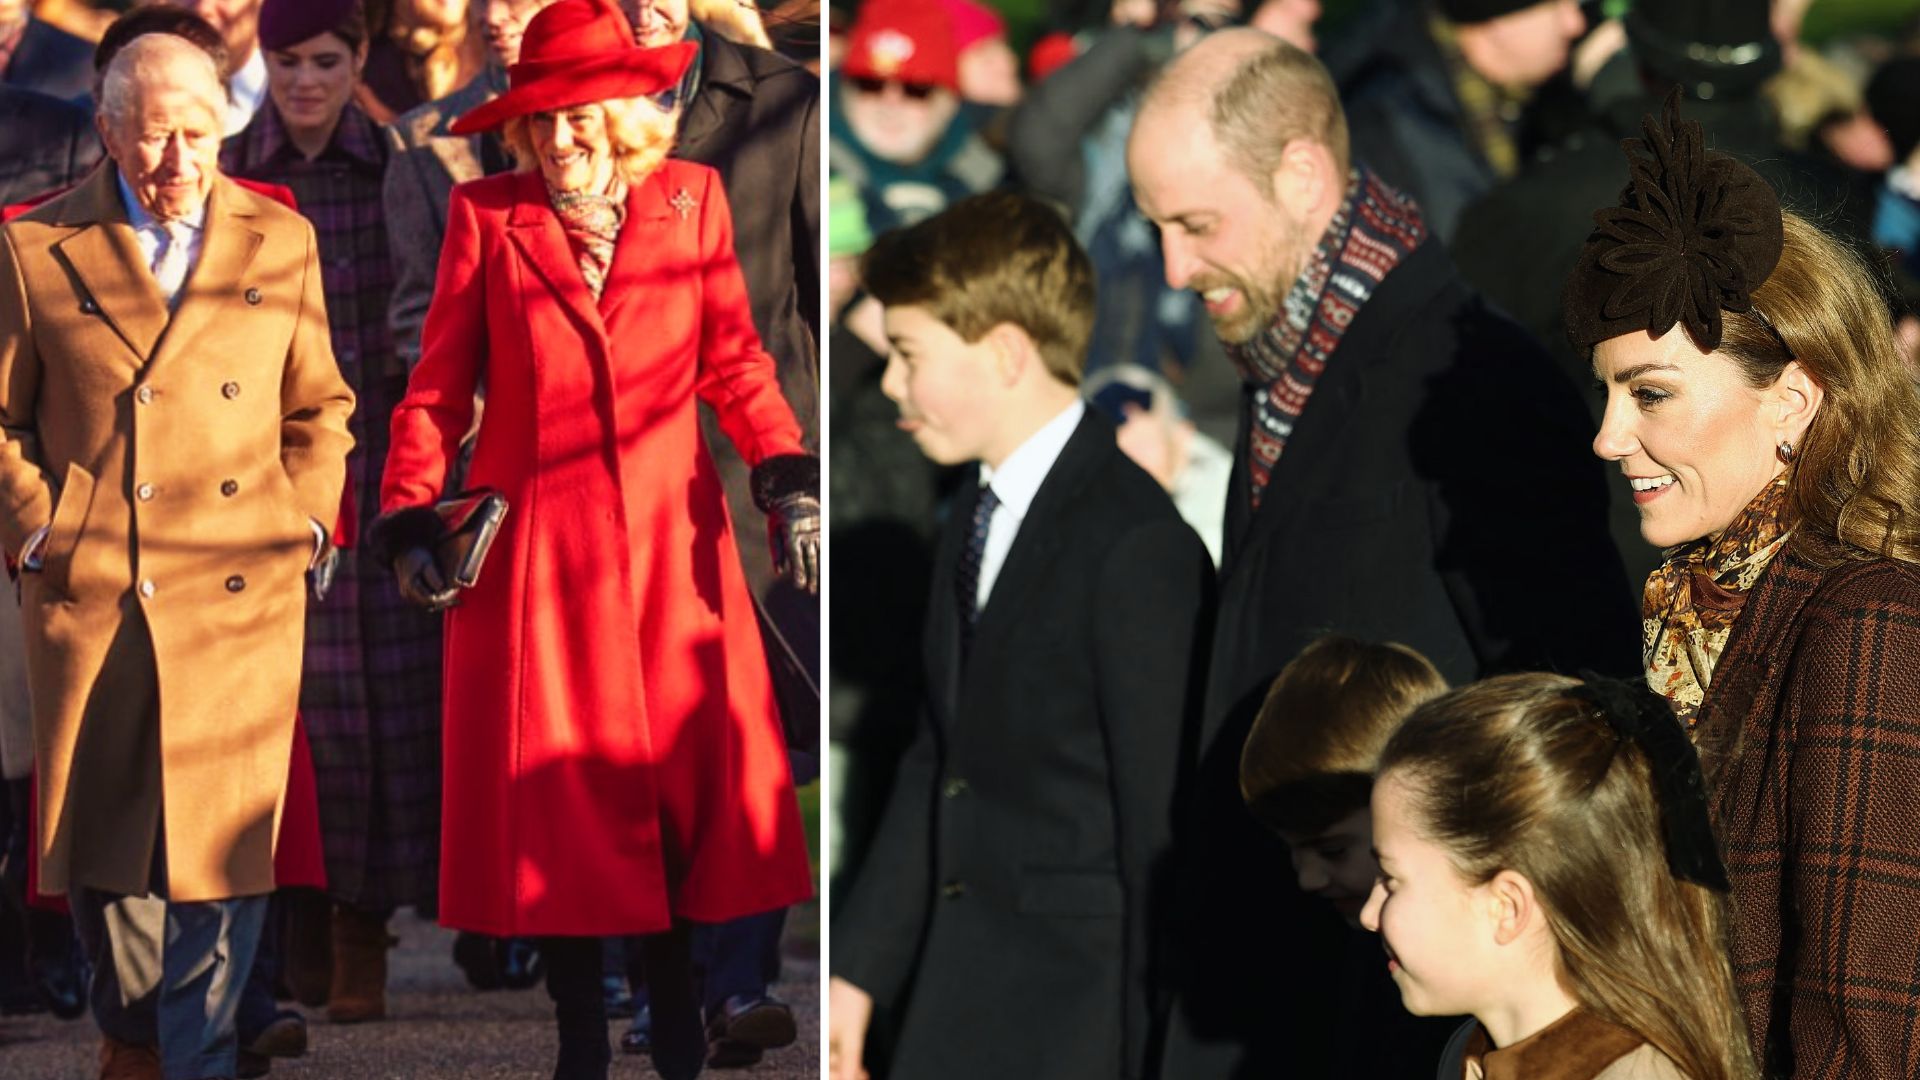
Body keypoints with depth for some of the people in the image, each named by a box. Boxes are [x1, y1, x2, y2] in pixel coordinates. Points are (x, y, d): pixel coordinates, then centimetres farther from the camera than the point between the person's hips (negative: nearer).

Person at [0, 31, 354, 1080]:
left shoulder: (281, 243, 8)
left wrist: (302, 524, 4)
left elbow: (318, 407, 16)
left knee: (225, 838, -4)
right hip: (88, 598, 0)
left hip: (242, 596, 0)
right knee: (103, 834, 8)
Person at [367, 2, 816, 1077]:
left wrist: (788, 481, -6)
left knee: (690, 778, 1)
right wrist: (411, 522, -7)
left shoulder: (692, 199, 6)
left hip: (671, 540, 1)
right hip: (535, 547, -1)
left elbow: (734, 357, 8)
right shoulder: (488, 215, 2)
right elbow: (440, 385, 3)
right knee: (557, 795, -2)